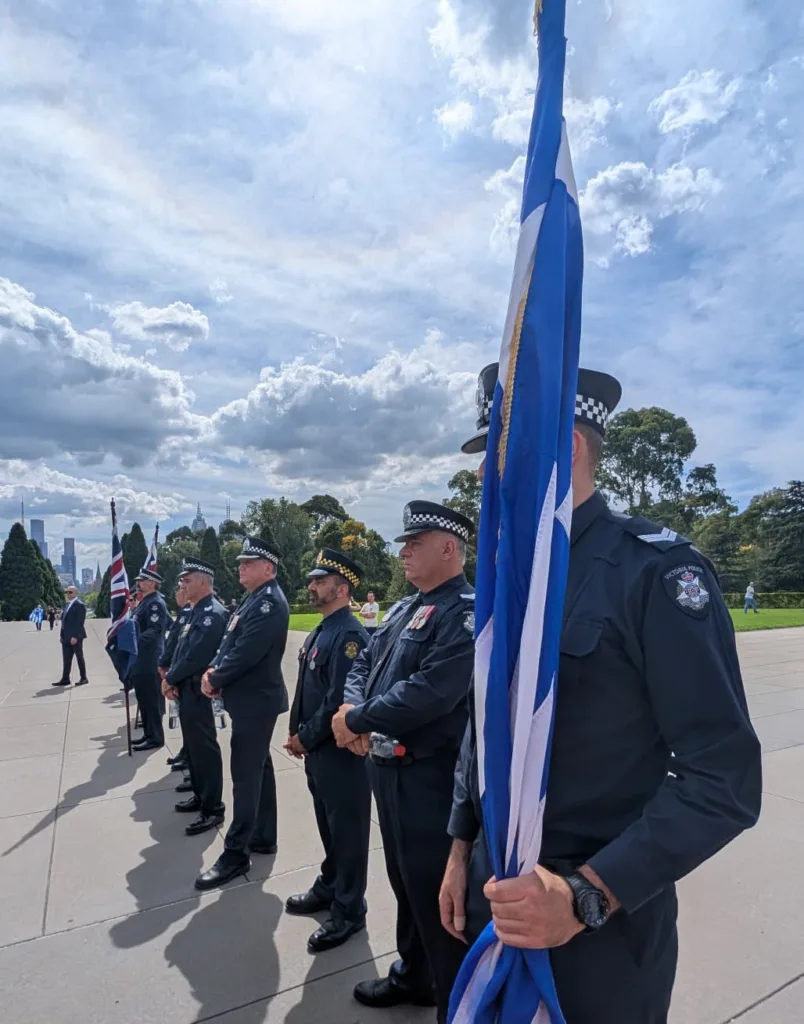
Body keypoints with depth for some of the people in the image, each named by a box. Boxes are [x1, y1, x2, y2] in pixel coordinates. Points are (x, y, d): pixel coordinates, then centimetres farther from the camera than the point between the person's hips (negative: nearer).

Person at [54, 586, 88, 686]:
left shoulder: (79, 605, -11)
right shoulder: (66, 605, 16)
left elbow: (80, 622, -17)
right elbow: (64, 620, 18)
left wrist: (75, 636, -22)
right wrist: (61, 635, 10)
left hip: (75, 637, -8)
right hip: (66, 637, 8)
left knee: (79, 657, 2)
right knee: (66, 659, 8)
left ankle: (83, 678, 10)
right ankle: (65, 679, 12)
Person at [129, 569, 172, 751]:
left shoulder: (156, 603, -16)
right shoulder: (144, 602, 15)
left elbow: (154, 631, -25)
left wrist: (133, 640, -32)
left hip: (149, 661, -10)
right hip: (140, 659, 10)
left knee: (151, 699, -3)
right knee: (143, 698, 16)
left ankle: (155, 738, 5)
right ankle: (148, 734, 26)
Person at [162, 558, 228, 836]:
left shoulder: (213, 613, -19)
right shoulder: (194, 612, 13)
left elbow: (196, 656, -24)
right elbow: (181, 649, 15)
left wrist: (170, 679, -12)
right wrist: (171, 679, 1)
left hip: (197, 691, -10)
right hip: (185, 689, 10)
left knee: (204, 748, -1)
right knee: (192, 746, 19)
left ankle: (213, 809, 9)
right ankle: (200, 796, 34)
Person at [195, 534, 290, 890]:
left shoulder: (270, 603, -20)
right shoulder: (254, 599, 12)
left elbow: (246, 654, -25)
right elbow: (229, 642, 13)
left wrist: (215, 679, -11)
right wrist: (213, 670, -4)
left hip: (256, 702, -10)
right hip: (249, 700, 10)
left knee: (245, 776, -1)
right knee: (259, 770, 18)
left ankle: (236, 853, 10)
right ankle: (263, 837, 30)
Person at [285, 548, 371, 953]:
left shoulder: (349, 635, -22)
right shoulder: (319, 632, 9)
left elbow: (340, 700, -26)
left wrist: (305, 737, -15)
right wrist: (297, 733, 6)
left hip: (342, 752, -9)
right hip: (317, 750, 9)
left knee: (347, 831, 8)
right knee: (328, 826, 24)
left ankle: (348, 911, 24)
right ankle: (329, 888, 42)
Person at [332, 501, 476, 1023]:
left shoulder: (466, 612, -19)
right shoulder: (404, 609, 10)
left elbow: (430, 693, -28)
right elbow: (363, 665, 11)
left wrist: (357, 719, -17)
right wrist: (354, 712, -10)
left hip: (429, 774, -9)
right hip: (388, 767, 9)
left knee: (435, 892, 7)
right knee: (404, 880, 25)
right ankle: (413, 975, 46)